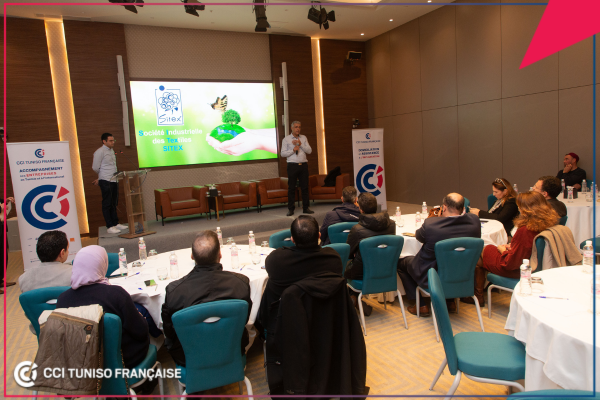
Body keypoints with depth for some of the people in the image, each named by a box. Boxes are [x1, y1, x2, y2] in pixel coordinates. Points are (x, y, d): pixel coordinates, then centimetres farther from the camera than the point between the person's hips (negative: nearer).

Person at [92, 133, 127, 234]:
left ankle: (115, 223, 21)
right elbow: (95, 168, -8)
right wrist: (101, 178, 10)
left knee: (114, 203, 13)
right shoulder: (100, 152, -9)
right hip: (105, 181, -8)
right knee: (107, 204, -3)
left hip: (114, 180, 8)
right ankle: (109, 226, 1)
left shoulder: (112, 151, 15)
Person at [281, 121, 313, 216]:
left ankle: (305, 208, 13)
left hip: (303, 165, 3)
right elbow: (283, 153, -2)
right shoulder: (286, 139, 3)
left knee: (305, 187, 5)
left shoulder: (303, 138, 12)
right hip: (292, 165, -3)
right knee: (291, 188, -1)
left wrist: (300, 144, -8)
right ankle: (290, 209, 7)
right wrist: (293, 150, -14)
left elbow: (309, 151, 4)